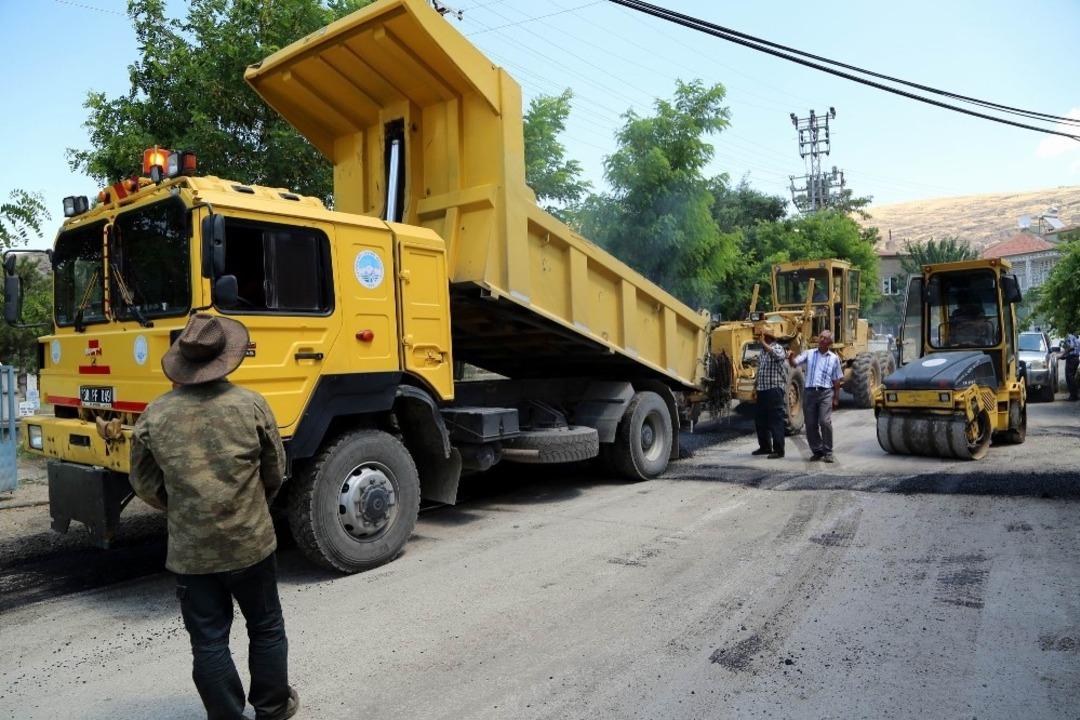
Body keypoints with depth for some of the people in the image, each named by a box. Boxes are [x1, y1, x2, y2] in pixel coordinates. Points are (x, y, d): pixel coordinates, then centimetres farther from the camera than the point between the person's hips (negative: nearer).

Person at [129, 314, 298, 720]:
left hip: (190, 551, 1)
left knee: (208, 643, 12)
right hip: (250, 543, 0)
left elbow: (145, 484, 3)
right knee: (266, 630, 18)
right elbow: (275, 470, 0)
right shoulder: (251, 405, -10)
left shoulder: (154, 416, -7)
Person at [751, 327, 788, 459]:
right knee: (760, 419, 13)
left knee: (776, 420, -5)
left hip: (774, 389, -9)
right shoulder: (763, 350, 18)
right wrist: (755, 386, 22)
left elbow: (778, 355, -32)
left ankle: (778, 450, -1)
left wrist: (764, 343, -26)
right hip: (762, 389, 9)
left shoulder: (777, 347, -6)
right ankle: (765, 447, 25)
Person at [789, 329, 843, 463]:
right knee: (810, 424, 3)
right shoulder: (809, 354, 10)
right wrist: (792, 353, -23)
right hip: (810, 392, 2)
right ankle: (817, 450, 17)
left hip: (826, 393, -2)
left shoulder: (834, 358, 10)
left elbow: (836, 380, 11)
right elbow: (793, 363, -3)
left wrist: (836, 398, 6)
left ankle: (828, 452, -1)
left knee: (825, 422, -13)